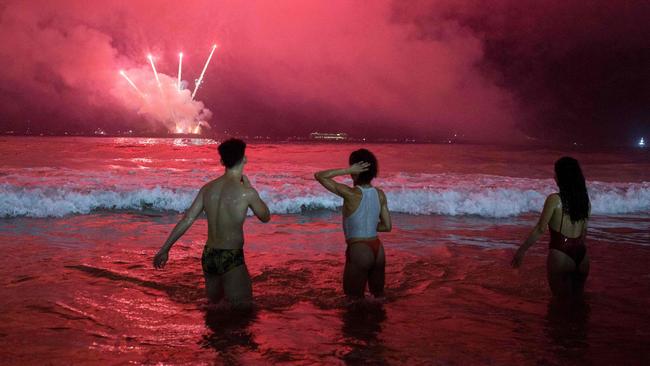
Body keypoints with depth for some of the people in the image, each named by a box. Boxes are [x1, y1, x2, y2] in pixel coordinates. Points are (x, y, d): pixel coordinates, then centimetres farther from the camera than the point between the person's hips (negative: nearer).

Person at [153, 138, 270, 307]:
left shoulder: (207, 188, 2)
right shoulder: (247, 192, -14)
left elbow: (186, 221, 4)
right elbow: (265, 217, 4)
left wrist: (165, 249, 11)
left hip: (208, 257, 6)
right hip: (231, 260, -6)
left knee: (214, 304, 24)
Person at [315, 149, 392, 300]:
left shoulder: (351, 194, -17)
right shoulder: (380, 194, 0)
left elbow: (319, 176, -14)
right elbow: (387, 226, 6)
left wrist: (347, 170, -17)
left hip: (359, 250, -6)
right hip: (377, 249, 6)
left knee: (355, 299, 6)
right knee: (379, 295, 21)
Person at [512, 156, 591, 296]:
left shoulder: (554, 199, -12)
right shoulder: (585, 200, 5)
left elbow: (540, 229, -11)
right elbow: (584, 231, 14)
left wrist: (521, 250, -4)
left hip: (560, 255, -6)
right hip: (581, 255, 6)